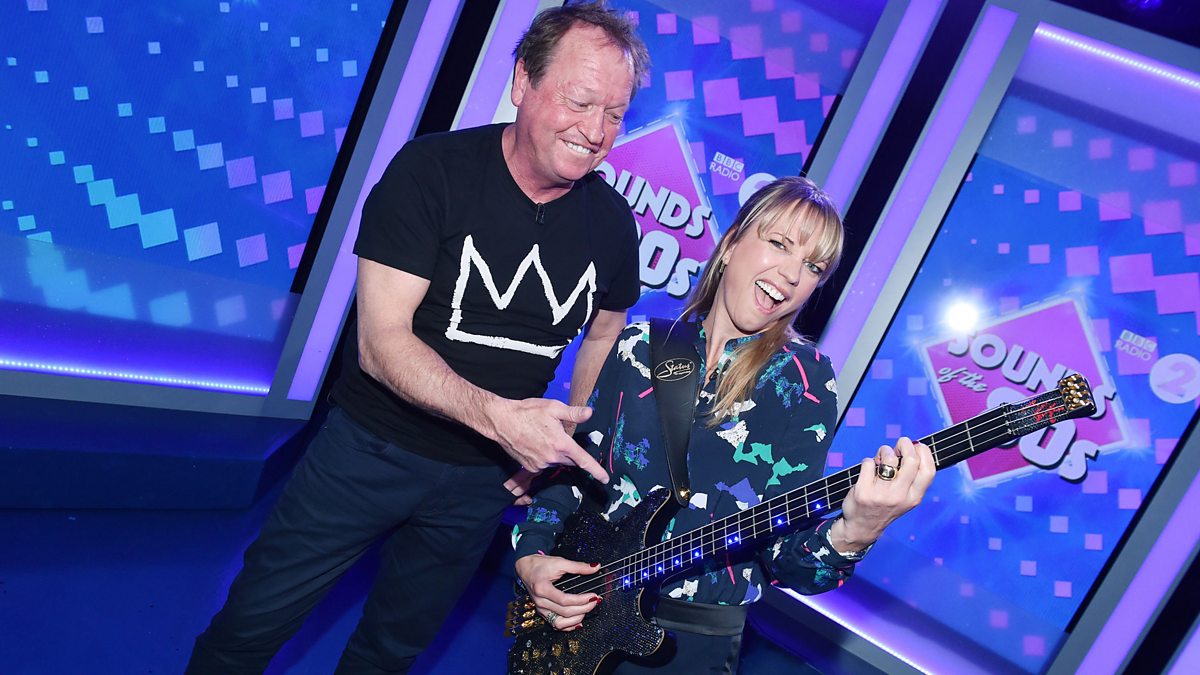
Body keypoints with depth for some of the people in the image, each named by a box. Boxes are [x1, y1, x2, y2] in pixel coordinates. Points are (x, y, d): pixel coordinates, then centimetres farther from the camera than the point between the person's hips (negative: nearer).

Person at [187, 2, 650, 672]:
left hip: (484, 480, 3)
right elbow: (382, 341, -23)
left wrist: (565, 446, 1)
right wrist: (495, 414, -37)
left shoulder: (613, 221, -6)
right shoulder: (432, 170, -19)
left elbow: (604, 336, 11)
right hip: (370, 450, -3)